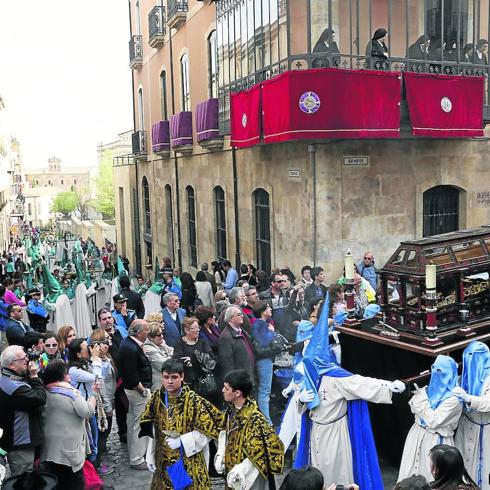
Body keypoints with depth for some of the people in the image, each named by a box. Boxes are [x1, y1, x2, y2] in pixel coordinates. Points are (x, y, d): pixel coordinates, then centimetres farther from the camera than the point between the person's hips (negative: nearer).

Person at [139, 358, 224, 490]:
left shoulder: (193, 400, -18)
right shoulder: (157, 397, -3)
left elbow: (208, 430, -13)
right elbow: (151, 431, 6)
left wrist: (181, 441, -16)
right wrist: (150, 456, 5)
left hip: (189, 462, -4)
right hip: (164, 461, 4)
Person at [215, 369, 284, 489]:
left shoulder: (254, 418, -31)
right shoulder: (232, 408, -8)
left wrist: (241, 468, -24)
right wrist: (220, 454, -3)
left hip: (249, 477, -7)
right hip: (232, 467, 7)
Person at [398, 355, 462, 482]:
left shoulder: (453, 399, -19)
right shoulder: (428, 389, 2)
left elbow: (433, 421, -23)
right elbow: (414, 410, 9)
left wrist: (422, 398, -20)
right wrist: (417, 395, -8)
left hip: (435, 441, -7)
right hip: (417, 435, 7)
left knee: (429, 476, 6)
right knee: (411, 472, 15)